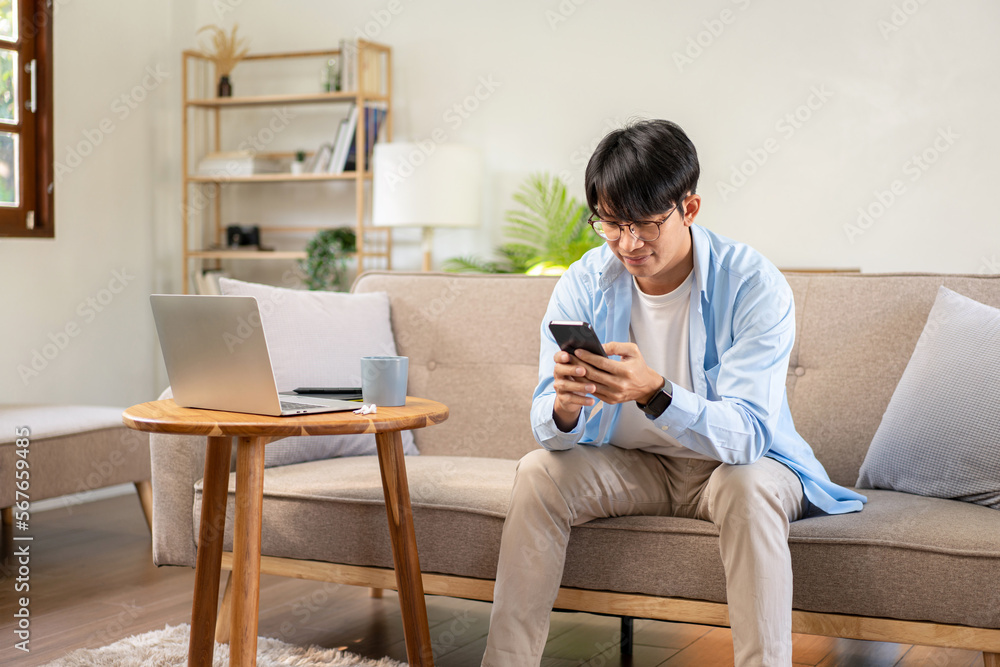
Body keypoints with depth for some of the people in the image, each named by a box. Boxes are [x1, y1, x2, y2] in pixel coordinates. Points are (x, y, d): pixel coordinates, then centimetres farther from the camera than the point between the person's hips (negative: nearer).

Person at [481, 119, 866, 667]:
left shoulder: (754, 285, -22)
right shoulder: (584, 284, -12)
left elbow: (746, 433, -31)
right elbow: (550, 432, -14)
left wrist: (654, 392, -49)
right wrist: (564, 405, -39)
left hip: (736, 461, -3)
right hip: (629, 464, 3)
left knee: (749, 486, -34)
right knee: (538, 473, -20)